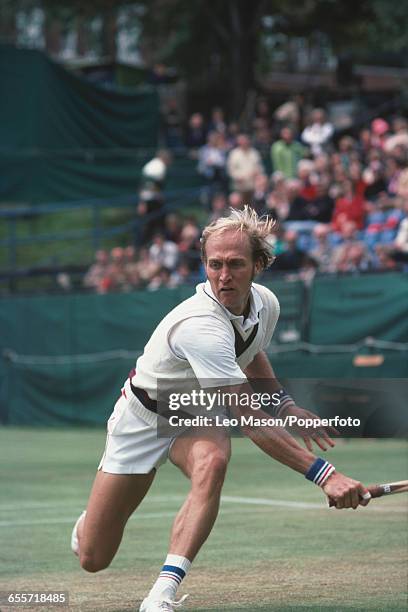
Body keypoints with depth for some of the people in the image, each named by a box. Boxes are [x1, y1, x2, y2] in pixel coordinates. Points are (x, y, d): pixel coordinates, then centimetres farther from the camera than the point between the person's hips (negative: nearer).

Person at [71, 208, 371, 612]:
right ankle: (87, 523, 39)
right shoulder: (200, 326, -38)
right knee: (94, 560, -1)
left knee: (212, 462, -35)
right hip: (144, 416, -5)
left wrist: (285, 404, 2)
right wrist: (323, 475, -47)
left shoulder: (266, 304, -12)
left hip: (198, 415, 5)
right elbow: (251, 423, -43)